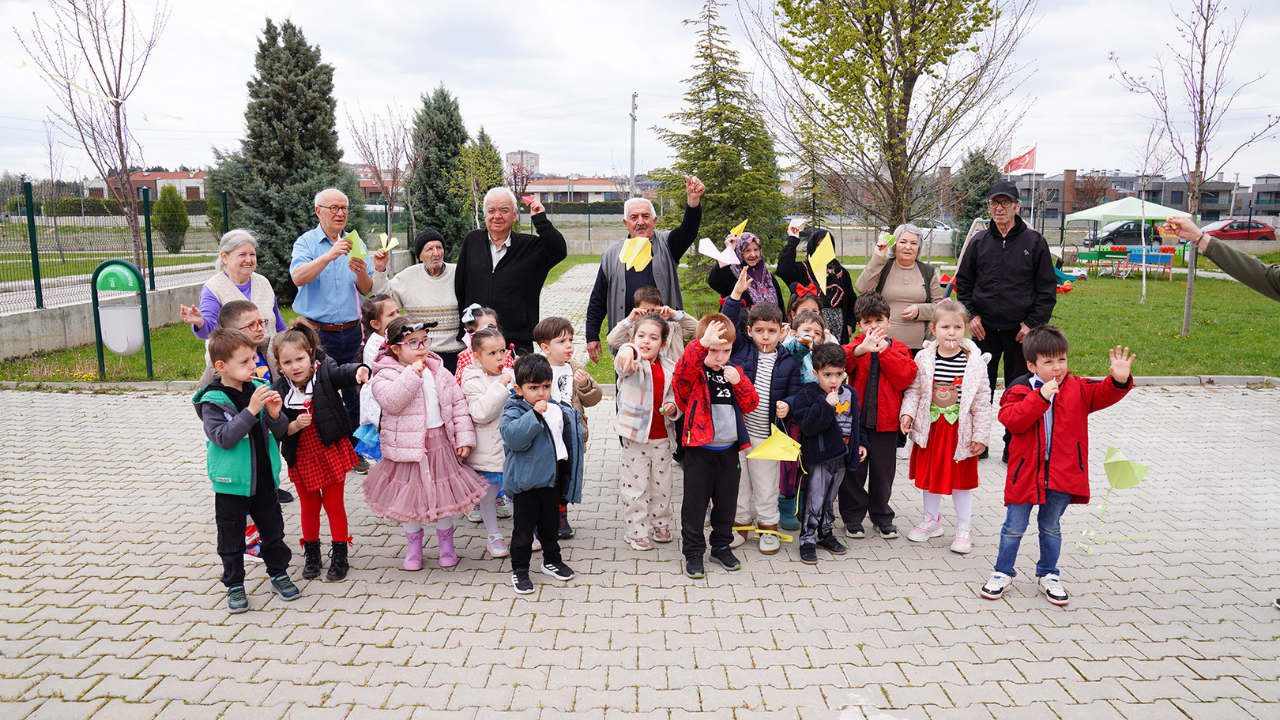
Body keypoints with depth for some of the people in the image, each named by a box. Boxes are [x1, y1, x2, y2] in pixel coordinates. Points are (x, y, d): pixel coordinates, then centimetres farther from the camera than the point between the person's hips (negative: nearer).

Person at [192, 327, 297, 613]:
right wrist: (251, 411, -33)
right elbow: (223, 437, -25)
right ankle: (234, 584, 26)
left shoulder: (260, 388, -1)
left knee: (272, 527, 16)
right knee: (231, 536, 10)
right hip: (232, 482, -4)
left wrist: (275, 415, -19)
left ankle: (279, 573, 33)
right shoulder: (213, 402, -13)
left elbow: (280, 432, 3)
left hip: (263, 477, 4)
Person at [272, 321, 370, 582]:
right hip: (301, 458, 2)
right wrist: (292, 427, -25)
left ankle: (339, 555, 25)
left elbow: (342, 373, -34)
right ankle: (311, 555, 36)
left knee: (333, 504, 9)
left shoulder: (325, 373, -13)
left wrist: (359, 371, -56)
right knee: (309, 507, 17)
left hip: (331, 453, -2)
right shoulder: (280, 391, -8)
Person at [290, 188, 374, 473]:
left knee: (353, 393, 7)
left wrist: (361, 273, -15)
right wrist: (329, 256, -30)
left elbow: (366, 290, 7)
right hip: (318, 332, -3)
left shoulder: (354, 244, 11)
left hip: (351, 330, 4)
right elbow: (298, 277, -19)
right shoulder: (306, 242, -1)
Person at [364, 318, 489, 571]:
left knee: (445, 494, 12)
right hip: (407, 446, -3)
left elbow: (458, 404, 7)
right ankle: (413, 546, 32)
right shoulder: (385, 375, -8)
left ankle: (446, 543, 33)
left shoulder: (438, 373, 5)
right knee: (410, 498, 9)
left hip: (441, 444, 3)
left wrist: (464, 438, 0)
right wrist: (412, 375, -27)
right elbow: (391, 402, -26)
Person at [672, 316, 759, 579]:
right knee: (695, 502, 3)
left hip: (729, 450, 5)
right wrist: (703, 343, -46)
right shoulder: (694, 373, -8)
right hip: (699, 450, -5)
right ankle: (693, 552, 18)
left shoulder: (734, 372, 8)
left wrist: (738, 381, -12)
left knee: (726, 501, 15)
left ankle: (721, 546, 33)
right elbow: (682, 371, -32)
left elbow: (751, 404, 5)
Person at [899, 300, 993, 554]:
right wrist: (907, 412, -12)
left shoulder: (975, 361, -10)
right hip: (930, 427, 2)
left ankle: (964, 526, 25)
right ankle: (932, 519, 34)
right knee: (929, 472, 15)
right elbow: (913, 389, 4)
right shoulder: (923, 358, -6)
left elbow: (983, 400, -6)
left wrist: (980, 435, -7)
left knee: (961, 476, 9)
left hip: (960, 429, -2)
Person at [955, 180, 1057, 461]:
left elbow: (1047, 288, 2)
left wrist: (1033, 323, -6)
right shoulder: (978, 242, 5)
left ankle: (1014, 446, 18)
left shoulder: (1034, 242, 0)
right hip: (985, 328, 2)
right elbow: (963, 282, 14)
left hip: (1020, 330, -1)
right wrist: (971, 314, 1)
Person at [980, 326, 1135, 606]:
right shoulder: (1020, 390, -7)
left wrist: (1119, 380, -33)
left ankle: (1048, 575, 36)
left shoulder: (1078, 389, 1)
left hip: (1062, 475, 2)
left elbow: (1104, 395, -12)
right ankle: (1003, 573, 27)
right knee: (1014, 528, 9)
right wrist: (1040, 397, -28)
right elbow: (1013, 421, -21)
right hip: (1026, 472, -2)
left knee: (1051, 527, 18)